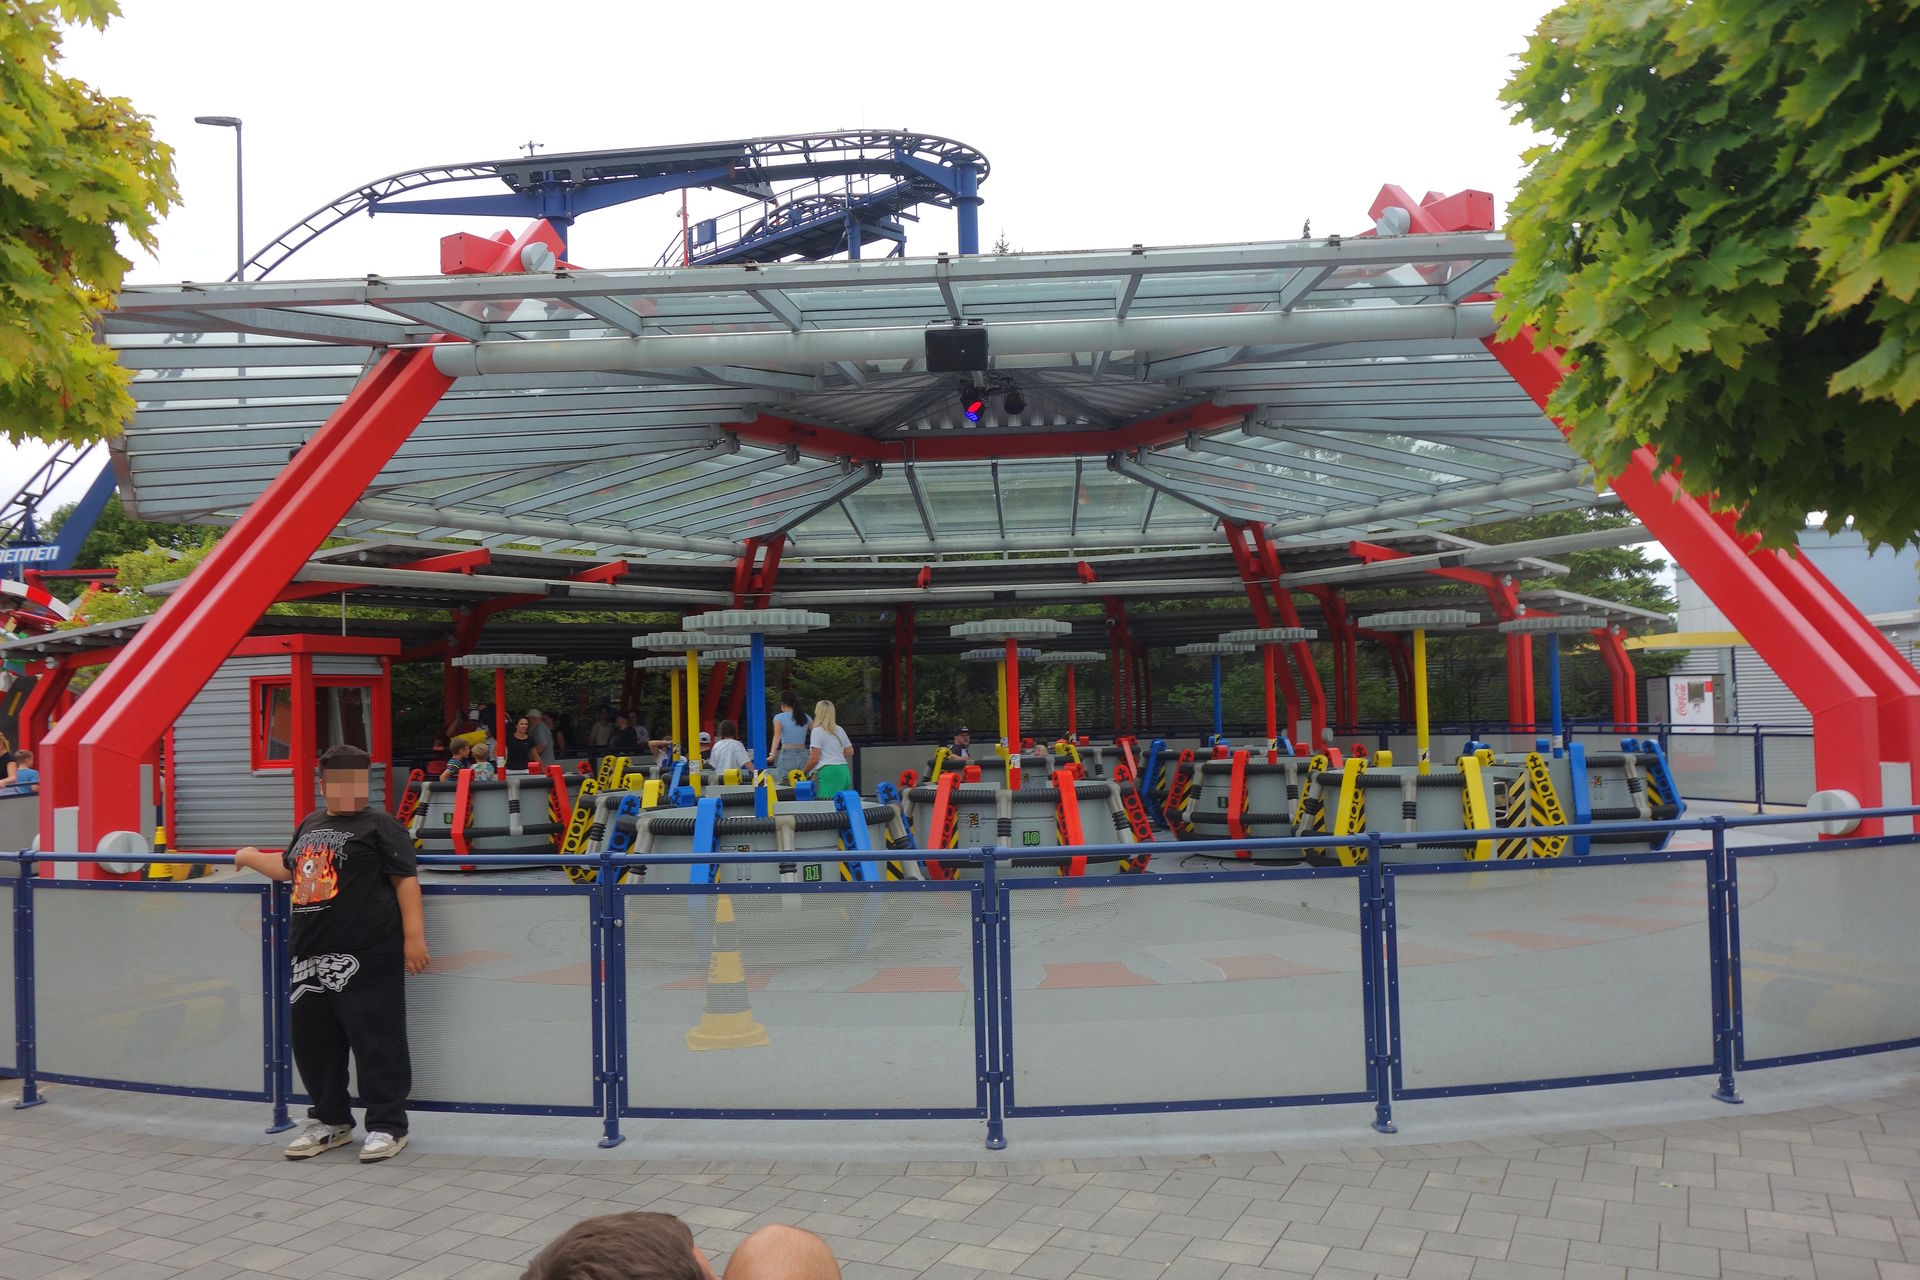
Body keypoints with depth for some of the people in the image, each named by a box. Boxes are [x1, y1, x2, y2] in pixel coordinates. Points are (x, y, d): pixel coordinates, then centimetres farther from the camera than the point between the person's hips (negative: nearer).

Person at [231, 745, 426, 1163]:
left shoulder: (379, 824, -4)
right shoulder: (310, 824, 17)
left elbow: (405, 879, -10)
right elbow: (289, 868, 35)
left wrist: (413, 935, -17)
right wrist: (251, 858, 42)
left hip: (367, 956, -7)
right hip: (310, 956, 8)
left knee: (376, 1041, -3)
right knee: (313, 1041, 14)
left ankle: (388, 1126, 8)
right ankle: (330, 1121, 30)